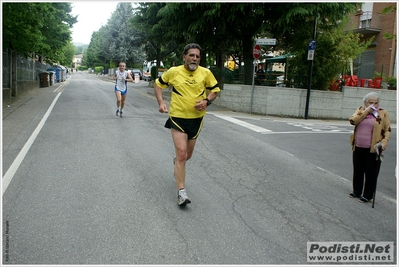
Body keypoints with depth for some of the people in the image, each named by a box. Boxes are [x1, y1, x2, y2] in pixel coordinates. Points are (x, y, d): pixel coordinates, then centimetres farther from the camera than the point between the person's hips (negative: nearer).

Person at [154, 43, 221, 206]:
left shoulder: (206, 73, -3)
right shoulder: (173, 72, -5)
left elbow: (215, 90, 9)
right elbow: (158, 84, 9)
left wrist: (207, 101, -11)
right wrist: (161, 102, -5)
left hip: (196, 118, 3)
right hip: (177, 117, -3)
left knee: (188, 155, 17)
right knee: (182, 153, -13)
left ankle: (177, 162, 54)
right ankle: (181, 192, -6)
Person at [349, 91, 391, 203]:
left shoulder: (383, 113, 0)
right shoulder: (361, 110, 7)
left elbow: (387, 130, 2)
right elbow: (352, 120, -10)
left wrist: (384, 142, -13)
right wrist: (366, 111, -13)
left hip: (372, 148, -3)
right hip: (358, 147, 3)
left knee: (371, 172, 3)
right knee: (357, 171, 14)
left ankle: (368, 195, 15)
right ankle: (357, 191, 30)